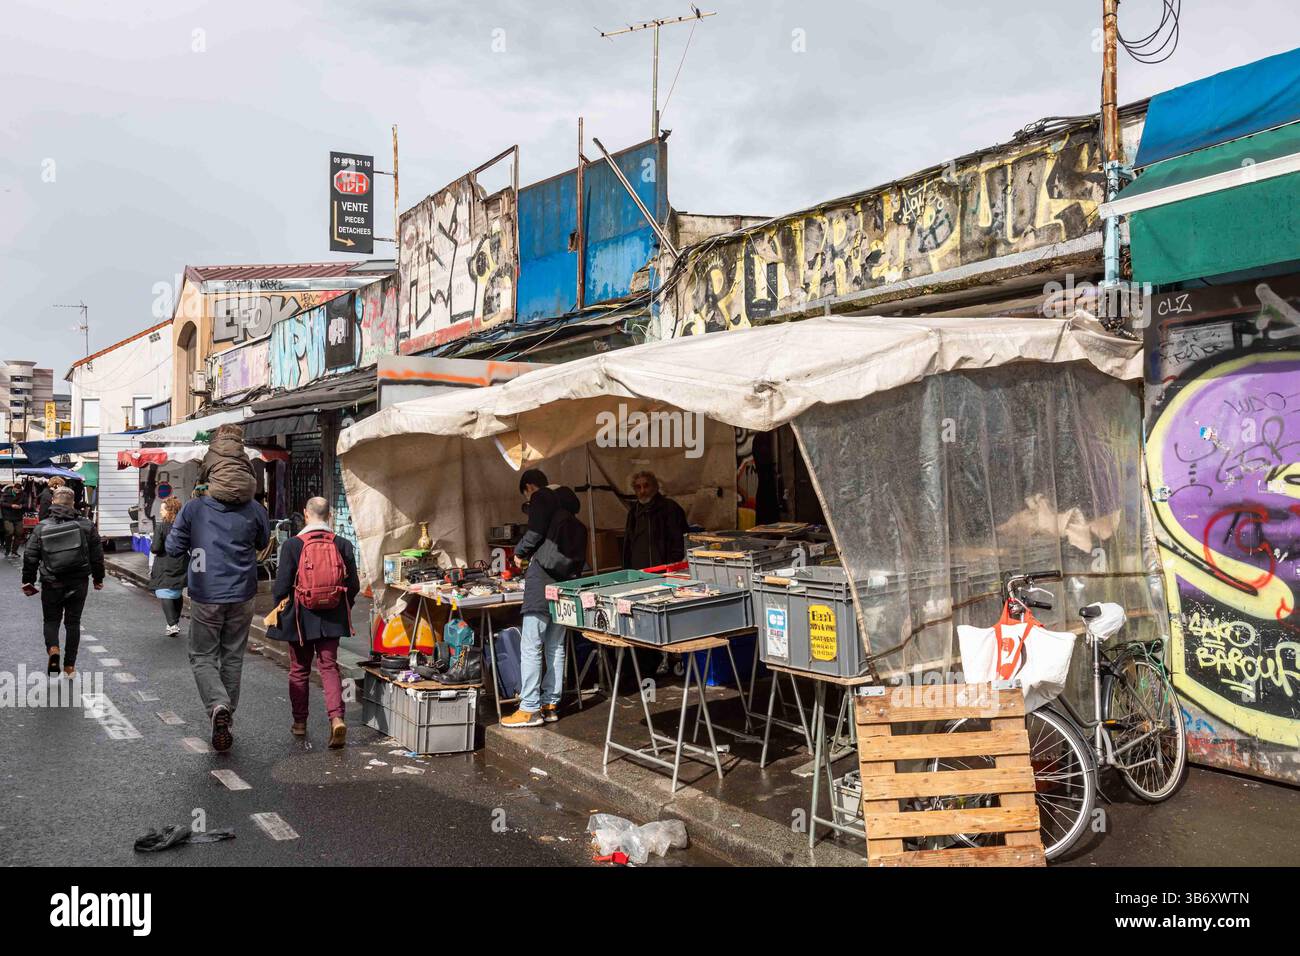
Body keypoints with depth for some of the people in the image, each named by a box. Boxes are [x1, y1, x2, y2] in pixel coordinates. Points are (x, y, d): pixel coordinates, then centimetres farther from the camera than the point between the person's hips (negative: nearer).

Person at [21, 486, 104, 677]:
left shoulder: (41, 527, -4)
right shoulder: (85, 526, -2)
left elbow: (30, 557, -2)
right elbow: (97, 554, 2)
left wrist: (28, 582, 9)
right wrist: (98, 578, 14)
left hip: (51, 584, -1)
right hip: (78, 583, 1)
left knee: (51, 620, 16)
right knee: (73, 622, 11)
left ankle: (53, 649, -12)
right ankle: (70, 665, 15)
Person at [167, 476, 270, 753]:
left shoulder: (193, 508, -7)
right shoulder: (254, 510, -4)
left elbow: (173, 548, 1)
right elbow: (263, 543, 13)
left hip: (205, 597, -1)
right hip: (242, 596, 2)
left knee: (202, 657, 10)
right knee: (232, 658, 13)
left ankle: (218, 705, -15)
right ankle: (226, 720, 20)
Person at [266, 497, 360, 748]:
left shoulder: (292, 545, -11)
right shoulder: (342, 545, -4)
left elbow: (281, 585, -9)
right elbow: (353, 585, 0)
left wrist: (280, 609, 9)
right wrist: (343, 609, 16)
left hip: (300, 617, -1)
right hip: (332, 618, 1)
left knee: (299, 670, 14)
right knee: (329, 666, 7)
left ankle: (299, 722, 24)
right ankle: (336, 717, -10)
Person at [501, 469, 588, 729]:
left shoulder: (541, 499, 0)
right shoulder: (566, 504, 23)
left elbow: (535, 533, -11)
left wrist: (520, 552, 8)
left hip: (543, 577, -9)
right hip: (566, 579, 9)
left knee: (531, 645, -7)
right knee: (555, 646, 11)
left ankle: (530, 709, -7)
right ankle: (550, 705, 14)